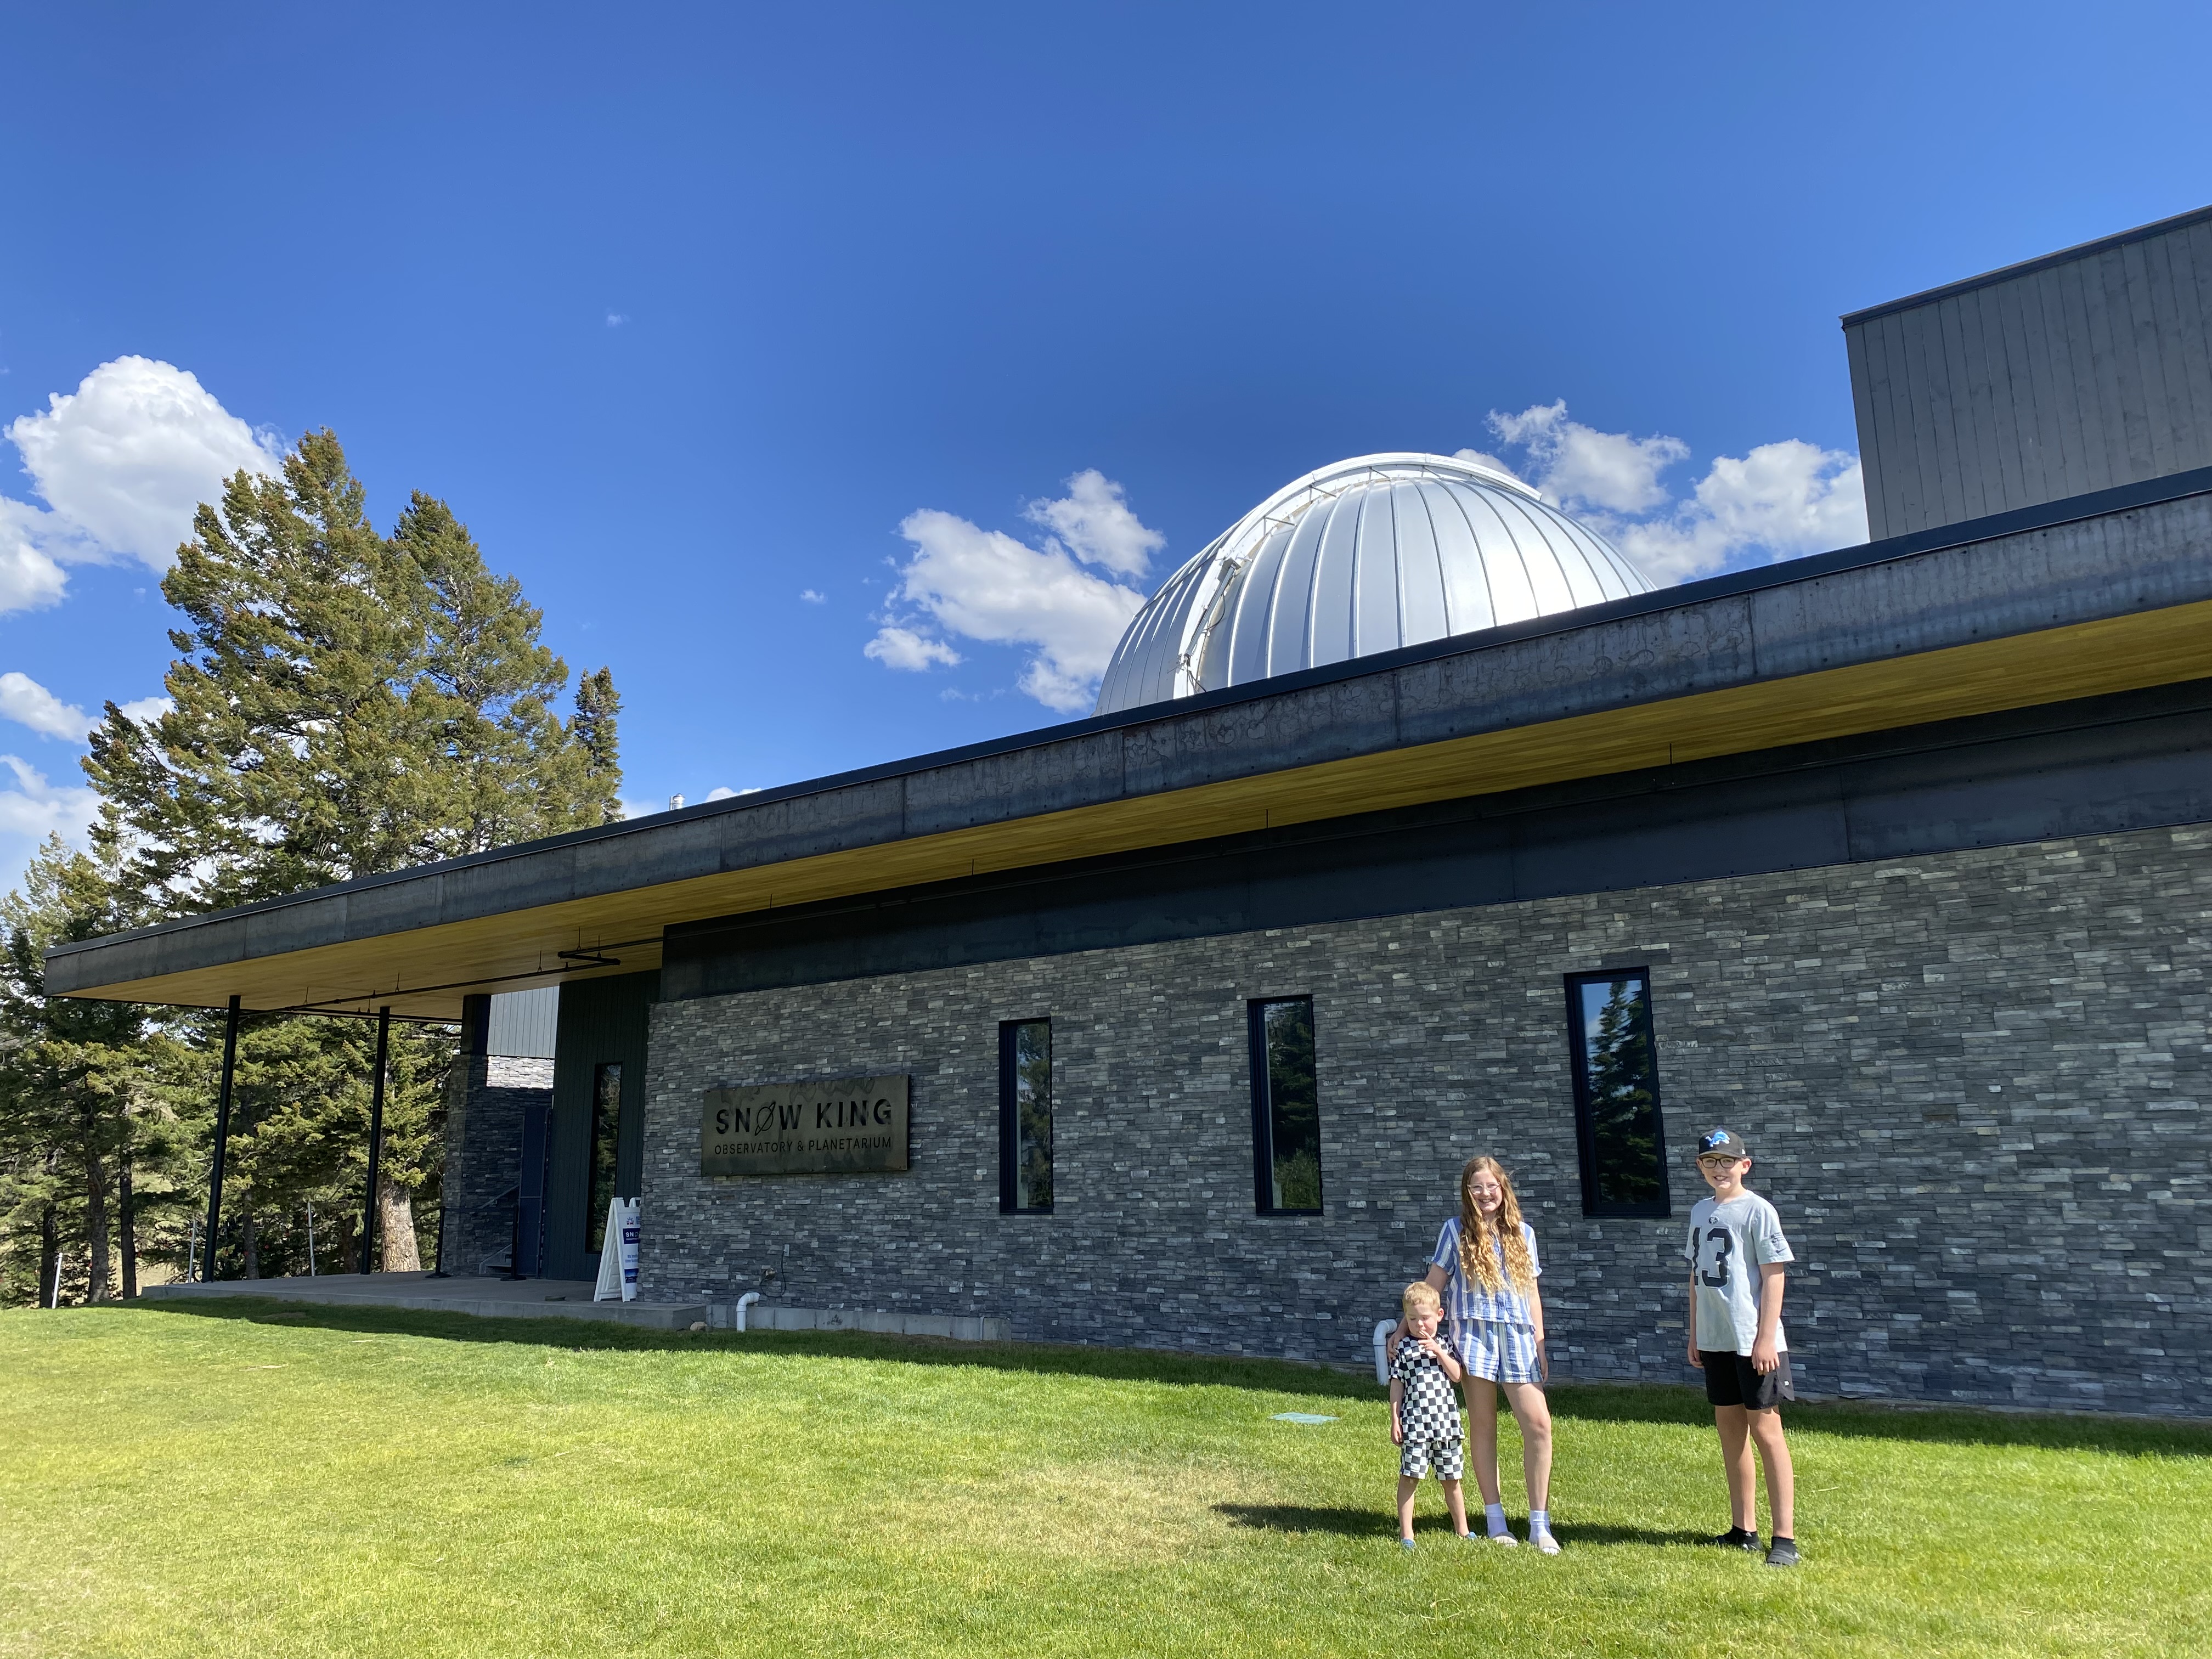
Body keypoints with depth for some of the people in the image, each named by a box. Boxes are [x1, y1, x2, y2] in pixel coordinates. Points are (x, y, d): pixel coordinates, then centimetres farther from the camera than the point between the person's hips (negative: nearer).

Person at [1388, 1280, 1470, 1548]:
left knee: (1451, 1479, 12)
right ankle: (1406, 1533, 6)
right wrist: (1394, 1420, -2)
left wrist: (1439, 1352, -13)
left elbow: (1457, 1376, -1)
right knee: (1409, 1477, -3)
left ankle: (1462, 1530, 27)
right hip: (1414, 1423, -3)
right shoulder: (1403, 1348, 0)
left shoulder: (1445, 1345, 8)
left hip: (1445, 1422, 3)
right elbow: (1397, 1384, 1)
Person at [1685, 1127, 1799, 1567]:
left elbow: (1773, 1276, -12)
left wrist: (1766, 1338, -16)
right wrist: (1694, 1334, 15)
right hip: (1715, 1341, 7)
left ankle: (1784, 1538, 3)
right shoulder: (1701, 1212, 11)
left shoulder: (1757, 1210, -9)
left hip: (1753, 1341, -7)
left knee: (1765, 1431, -3)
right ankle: (1743, 1529, 22)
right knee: (1729, 1428, 12)